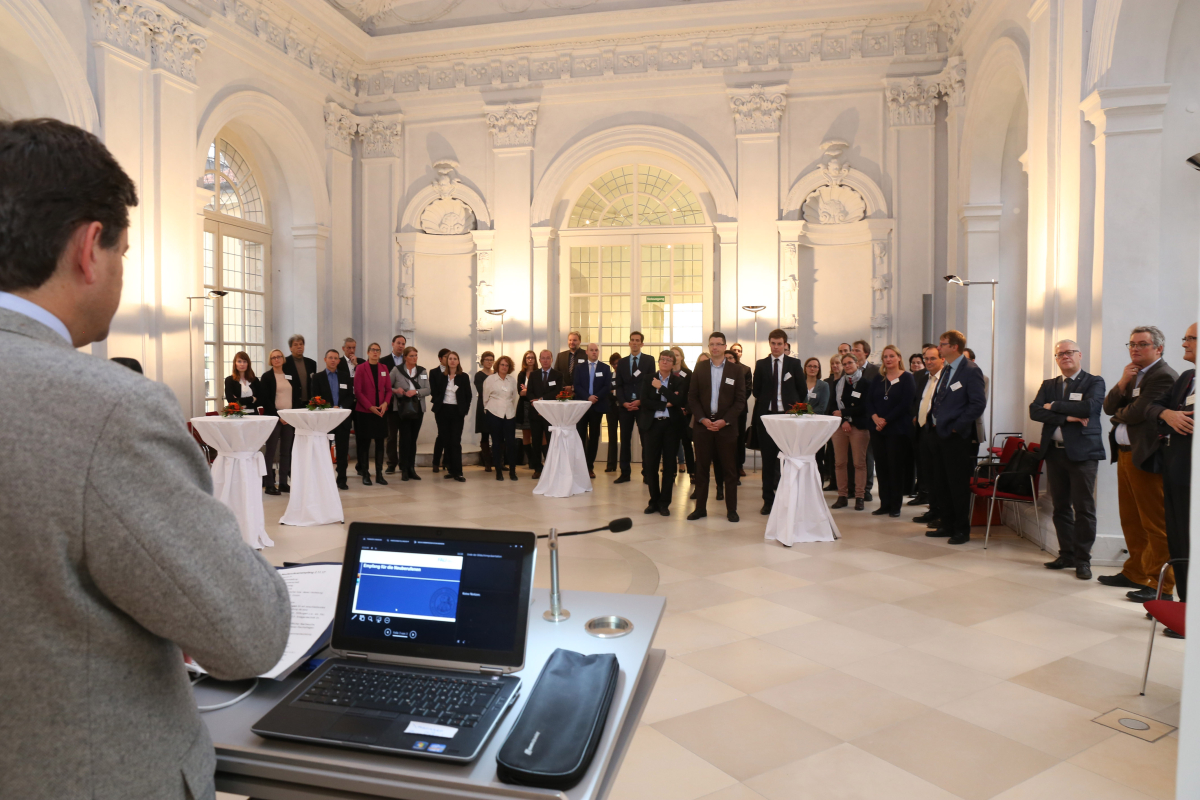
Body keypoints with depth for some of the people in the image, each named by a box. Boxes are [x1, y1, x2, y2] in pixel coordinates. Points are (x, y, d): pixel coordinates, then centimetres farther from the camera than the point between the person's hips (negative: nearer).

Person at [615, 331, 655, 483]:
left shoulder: (649, 360, 4)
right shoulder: (622, 362, 13)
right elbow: (619, 385, 9)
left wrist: (640, 401, -10)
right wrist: (623, 402, -6)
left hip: (643, 404, -3)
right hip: (625, 405, 3)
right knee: (625, 439, 4)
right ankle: (624, 473, 9)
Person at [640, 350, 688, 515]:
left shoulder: (680, 381, 4)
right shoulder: (648, 379, 6)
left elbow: (680, 401, -13)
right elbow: (644, 401, -6)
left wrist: (661, 387, -11)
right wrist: (666, 404, -11)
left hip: (671, 425, 0)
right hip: (652, 424, 1)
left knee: (669, 464, 4)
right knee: (650, 464, 1)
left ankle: (664, 502, 13)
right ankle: (654, 500, 15)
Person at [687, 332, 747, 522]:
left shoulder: (737, 371, 3)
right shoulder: (699, 370, 7)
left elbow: (740, 400, -1)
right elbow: (692, 398, 4)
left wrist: (725, 421, -12)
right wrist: (702, 419, -9)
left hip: (726, 426, -1)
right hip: (703, 425, 1)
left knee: (729, 469, 3)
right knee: (701, 468, 5)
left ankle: (731, 509, 12)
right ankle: (700, 508, 13)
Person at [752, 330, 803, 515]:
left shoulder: (794, 363, 4)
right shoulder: (761, 364, 6)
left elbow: (801, 389, 7)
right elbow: (756, 390, 10)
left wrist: (794, 407, 5)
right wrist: (763, 402, 5)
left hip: (787, 415, -1)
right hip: (766, 415, 1)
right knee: (768, 459, 6)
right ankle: (768, 499, 12)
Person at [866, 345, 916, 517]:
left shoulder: (907, 378, -2)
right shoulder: (877, 379, 12)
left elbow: (905, 404, -11)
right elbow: (869, 401, 5)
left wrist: (886, 420, -14)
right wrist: (875, 418, -13)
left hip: (898, 430, -4)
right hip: (877, 429, 5)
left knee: (896, 467, -1)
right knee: (882, 466, 6)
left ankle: (896, 505, 7)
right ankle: (884, 504, 14)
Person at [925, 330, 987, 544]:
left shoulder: (971, 371, -13)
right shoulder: (945, 370, 14)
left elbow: (978, 404, -18)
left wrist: (956, 427, -18)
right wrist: (935, 418, 8)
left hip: (958, 437, -9)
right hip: (942, 435, 9)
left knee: (958, 486, 0)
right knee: (941, 484, 14)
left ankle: (962, 530, 11)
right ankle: (947, 526, 26)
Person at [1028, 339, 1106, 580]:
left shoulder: (1094, 382, 2)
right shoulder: (1048, 385, 14)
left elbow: (1089, 407, -17)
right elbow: (1035, 411, -1)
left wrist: (1054, 406, -8)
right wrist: (1068, 416, -13)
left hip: (1083, 452, -4)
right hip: (1055, 452, 4)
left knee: (1084, 508, -4)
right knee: (1060, 506, 9)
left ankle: (1083, 560, 5)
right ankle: (1067, 555, 19)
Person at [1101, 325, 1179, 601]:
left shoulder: (1164, 376, -13)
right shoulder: (1133, 375, 17)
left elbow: (1137, 412, -21)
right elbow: (1109, 406, 10)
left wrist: (1118, 414, 1)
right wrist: (1122, 383, -6)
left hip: (1146, 458, -9)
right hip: (1125, 454, 10)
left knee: (1155, 524, -3)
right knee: (1131, 521, 17)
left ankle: (1161, 586, 5)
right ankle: (1135, 574, 28)